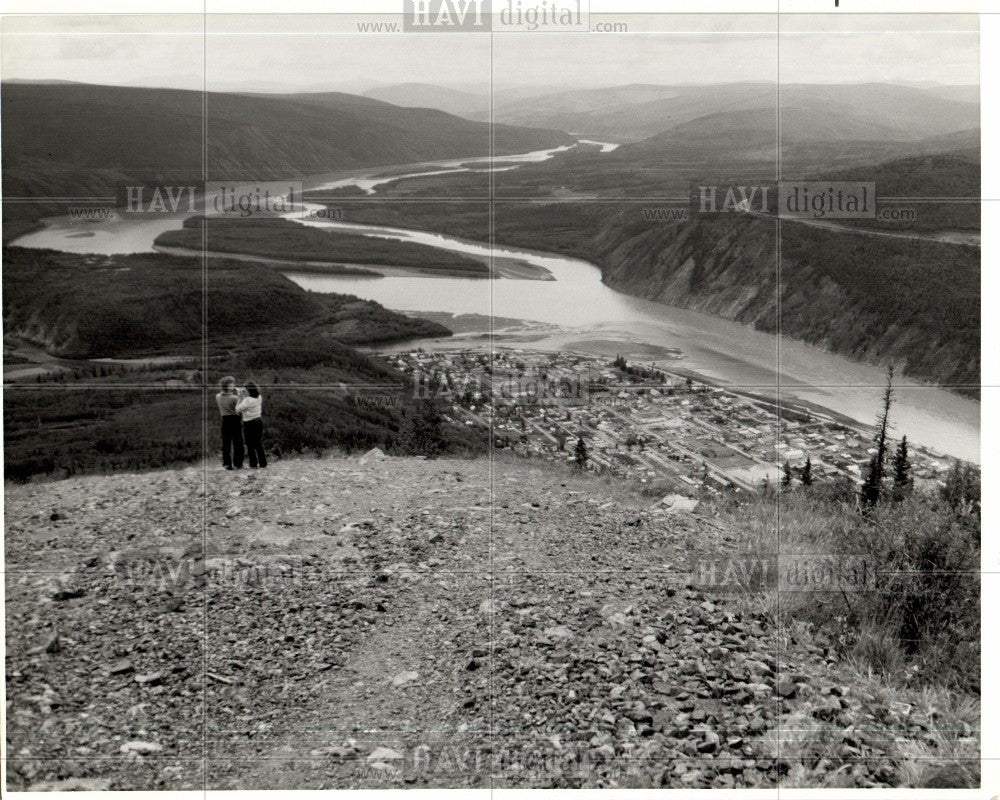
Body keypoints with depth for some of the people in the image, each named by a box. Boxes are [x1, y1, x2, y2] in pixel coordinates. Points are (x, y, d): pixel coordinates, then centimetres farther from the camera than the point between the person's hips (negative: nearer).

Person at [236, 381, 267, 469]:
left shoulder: (247, 400, -21)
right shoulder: (259, 398, 1)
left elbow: (238, 409, -13)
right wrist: (246, 393, 14)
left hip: (249, 424, -7)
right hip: (259, 421, 7)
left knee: (250, 445, 5)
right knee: (258, 443, 16)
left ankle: (253, 464, 7)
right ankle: (263, 463, 16)